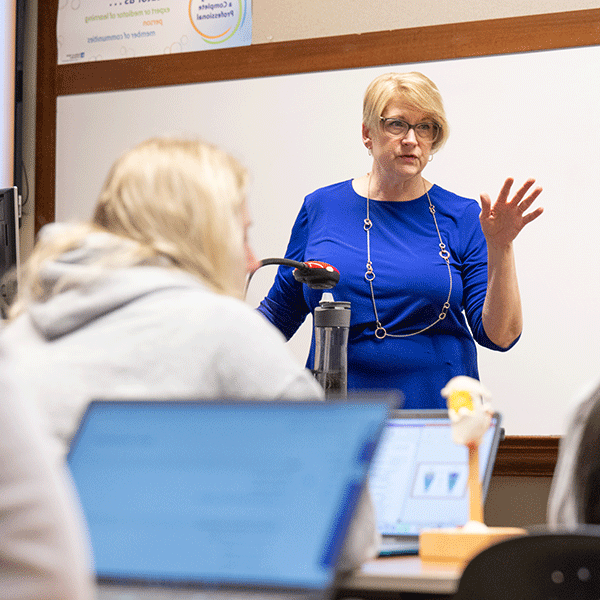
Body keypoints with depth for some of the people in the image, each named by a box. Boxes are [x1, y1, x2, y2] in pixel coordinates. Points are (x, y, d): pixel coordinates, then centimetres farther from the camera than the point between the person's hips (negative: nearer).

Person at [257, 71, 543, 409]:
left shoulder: (463, 218, 3)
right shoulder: (321, 207, 6)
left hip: (439, 408, -1)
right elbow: (279, 311, 13)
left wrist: (500, 248, -14)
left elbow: (500, 336, -4)